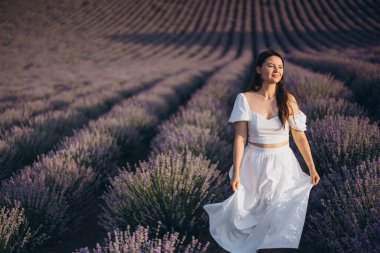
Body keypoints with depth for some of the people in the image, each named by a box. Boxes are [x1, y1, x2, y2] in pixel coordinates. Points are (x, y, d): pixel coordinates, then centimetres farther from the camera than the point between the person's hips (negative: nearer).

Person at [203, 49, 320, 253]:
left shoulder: (288, 100, -4)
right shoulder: (245, 99, -8)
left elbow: (300, 137, 2)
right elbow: (240, 137, -9)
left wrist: (312, 168, 2)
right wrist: (236, 173, -12)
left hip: (282, 165, 1)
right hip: (255, 165, 0)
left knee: (280, 219, -4)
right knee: (249, 216, 11)